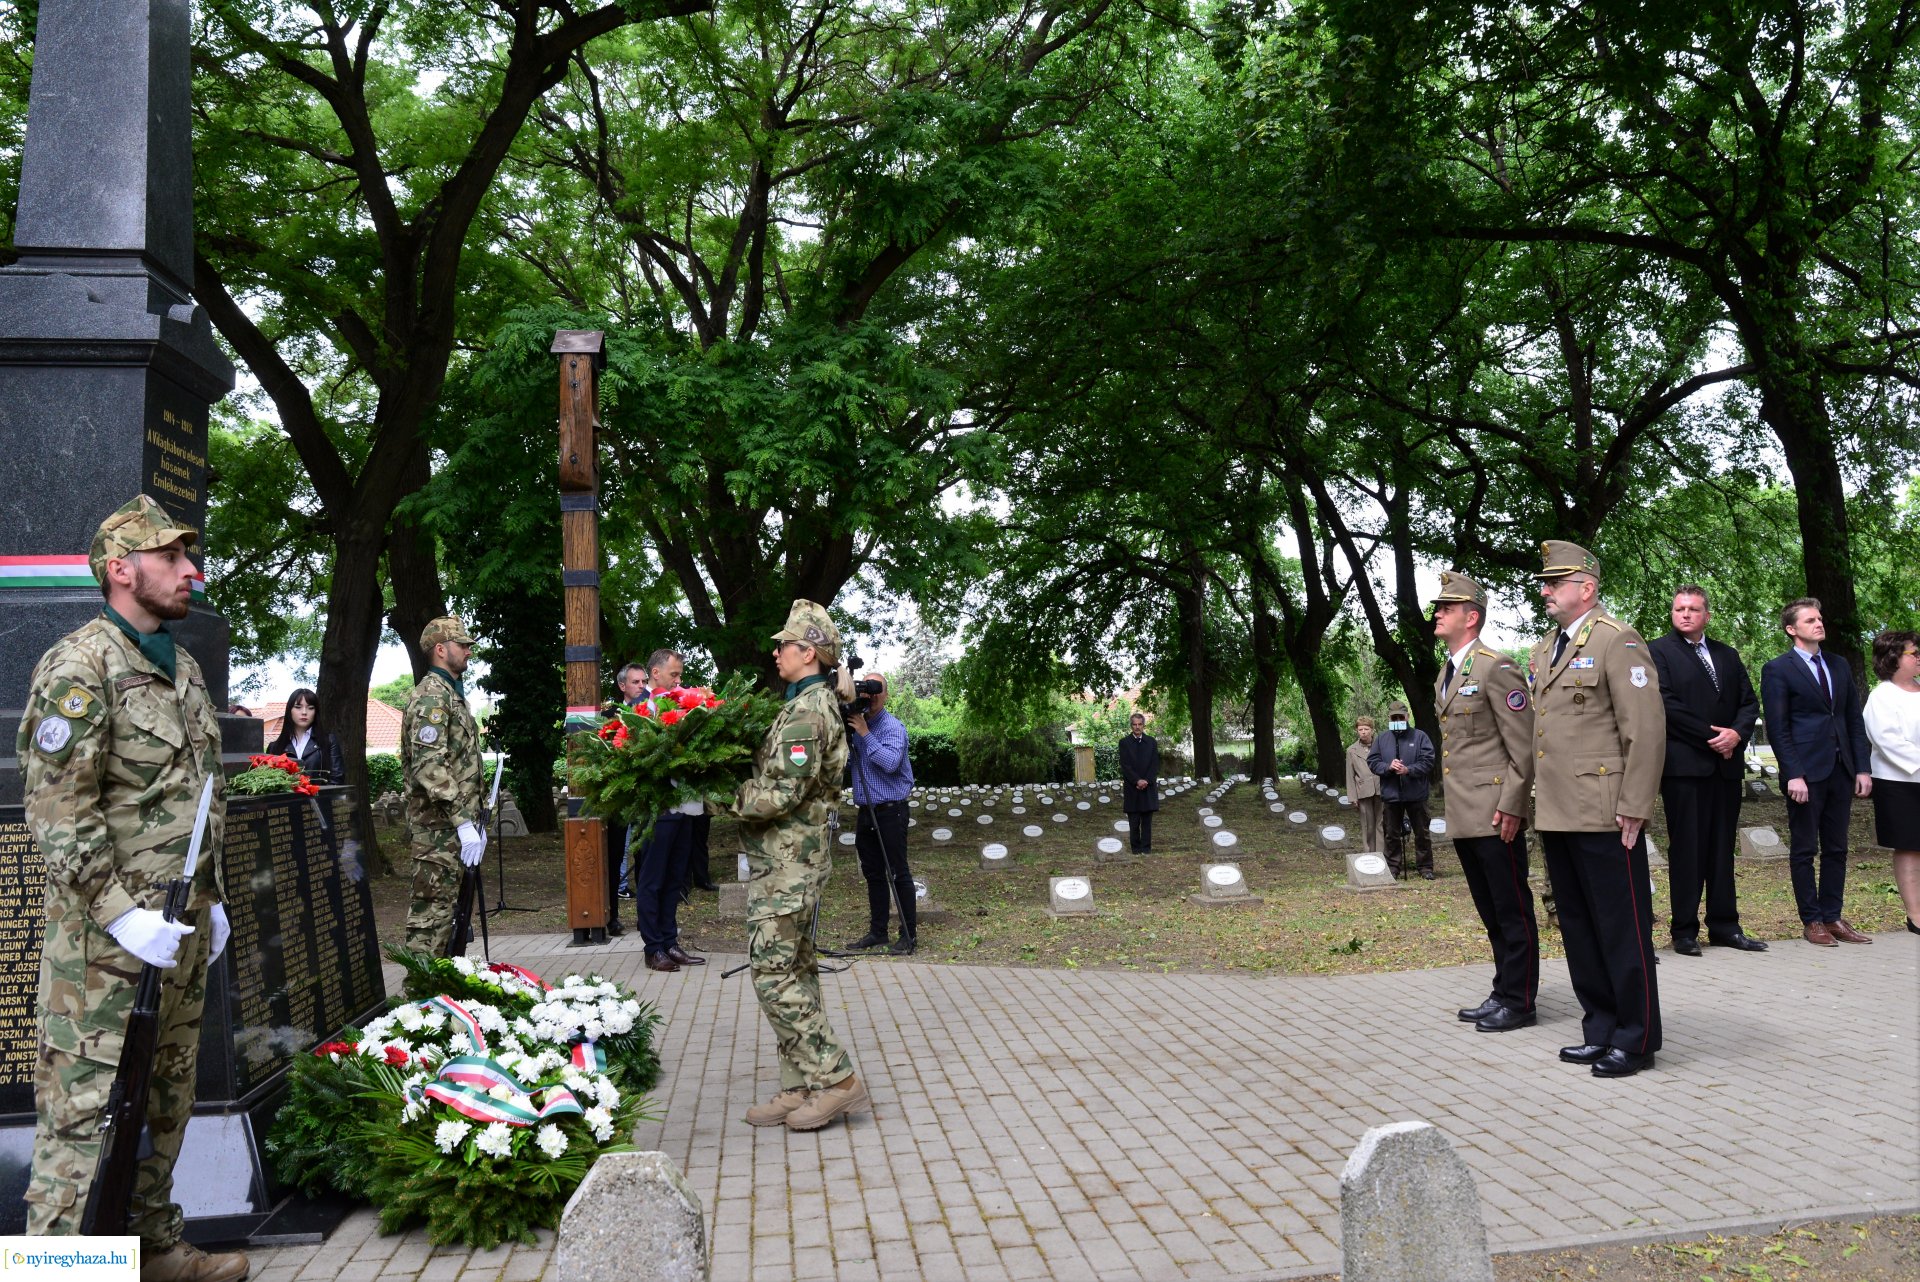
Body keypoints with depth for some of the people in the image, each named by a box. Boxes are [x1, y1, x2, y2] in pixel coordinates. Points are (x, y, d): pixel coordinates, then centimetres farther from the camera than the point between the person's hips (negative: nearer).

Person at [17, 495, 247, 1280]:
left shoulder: (184, 668, 15)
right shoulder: (78, 666, -12)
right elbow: (56, 807, -18)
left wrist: (212, 898, 18)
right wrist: (121, 913, -21)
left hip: (182, 927, 9)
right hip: (107, 935, -8)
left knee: (166, 1099, 17)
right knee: (86, 1109, -2)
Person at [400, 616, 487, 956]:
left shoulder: (452, 693, 20)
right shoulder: (431, 696, -12)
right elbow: (430, 767, -22)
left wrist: (477, 818, 19)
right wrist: (463, 821, -24)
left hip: (456, 823, 10)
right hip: (440, 824, -10)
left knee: (446, 904, 14)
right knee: (432, 909, -8)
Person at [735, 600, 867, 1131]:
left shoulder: (806, 713, -17)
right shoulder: (818, 704, 16)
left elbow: (782, 794, -23)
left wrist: (726, 798, -11)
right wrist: (743, 786, 7)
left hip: (784, 863, -10)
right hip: (796, 860, 10)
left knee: (774, 977, -7)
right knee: (796, 972, 12)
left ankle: (837, 1079, -2)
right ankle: (801, 1086, 19)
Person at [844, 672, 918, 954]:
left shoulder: (893, 727, -10)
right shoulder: (854, 724, 13)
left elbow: (891, 762, -25)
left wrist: (865, 735, -22)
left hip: (890, 811, -7)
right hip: (865, 812, 7)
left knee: (899, 874, -4)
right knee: (873, 874, 11)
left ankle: (909, 935, 0)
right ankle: (877, 931, 18)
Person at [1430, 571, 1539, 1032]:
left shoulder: (1495, 668, -11)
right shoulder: (1446, 675, 16)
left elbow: (1524, 745, -14)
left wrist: (1510, 805, -18)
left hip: (1495, 815, -9)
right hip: (1463, 817, 9)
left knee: (1513, 912, 1)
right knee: (1491, 914, 15)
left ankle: (1518, 1002, 9)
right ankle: (1504, 993, 24)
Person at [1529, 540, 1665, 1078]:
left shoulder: (1617, 641, -8)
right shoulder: (1543, 649, 17)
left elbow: (1647, 728, -14)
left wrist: (1634, 807, -16)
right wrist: (1539, 802, 17)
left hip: (1603, 817, -8)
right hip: (1555, 817, 8)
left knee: (1622, 930, 1)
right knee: (1578, 929, 14)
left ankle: (1636, 1040, 11)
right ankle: (1600, 1030, 25)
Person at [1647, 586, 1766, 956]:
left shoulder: (1727, 655, 17)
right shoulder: (1658, 651, -1)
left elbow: (1749, 701, 12)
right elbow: (1667, 704, -10)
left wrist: (1737, 734, -7)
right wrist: (1710, 737, -12)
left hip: (1727, 764, 6)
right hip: (1684, 765, -5)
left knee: (1722, 848, 10)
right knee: (1686, 849, -3)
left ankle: (1724, 926, 16)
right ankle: (1685, 931, 3)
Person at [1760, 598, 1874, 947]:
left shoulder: (1839, 666, 14)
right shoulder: (1778, 669, -4)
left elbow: (1854, 720, 14)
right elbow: (1777, 728, -8)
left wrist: (1863, 768, 6)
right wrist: (1793, 774, -15)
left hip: (1841, 771, 6)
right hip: (1806, 773, -6)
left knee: (1836, 849, 10)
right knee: (1804, 850, 2)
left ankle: (1833, 917, 17)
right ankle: (1811, 921, 9)